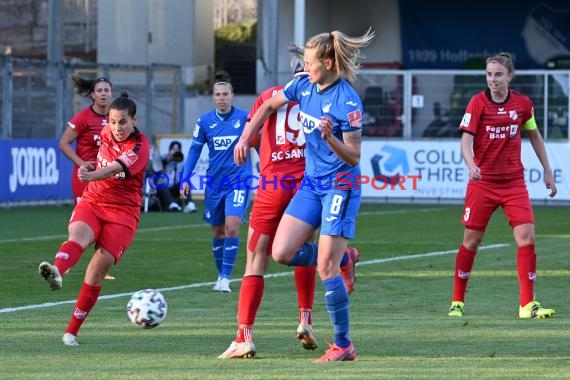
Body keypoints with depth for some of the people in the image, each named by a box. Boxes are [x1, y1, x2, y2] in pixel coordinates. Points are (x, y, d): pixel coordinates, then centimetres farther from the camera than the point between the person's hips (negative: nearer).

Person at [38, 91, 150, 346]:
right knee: (79, 235, -32)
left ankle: (72, 331, 0)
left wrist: (92, 176, -50)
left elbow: (117, 168, -34)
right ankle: (57, 272, -66)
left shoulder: (140, 147, -13)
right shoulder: (106, 133, 6)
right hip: (92, 201, 3)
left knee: (99, 269, -12)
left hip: (123, 211, -3)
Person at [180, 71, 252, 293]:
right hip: (214, 183, 3)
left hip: (239, 181, -3)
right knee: (217, 231, 10)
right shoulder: (205, 121, 2)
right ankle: (220, 274, 26)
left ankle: (226, 278, -13)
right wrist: (185, 179, -1)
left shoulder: (245, 118, -4)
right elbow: (195, 150, 7)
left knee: (232, 226, -17)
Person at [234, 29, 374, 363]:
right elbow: (268, 106, 18)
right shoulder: (304, 85, 0)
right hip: (312, 182, 7)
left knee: (326, 269, -10)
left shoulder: (347, 101, -20)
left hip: (340, 185, -7)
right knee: (282, 254, -2)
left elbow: (353, 158, -19)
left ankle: (344, 345, 2)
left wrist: (329, 137, -35)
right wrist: (245, 139, 12)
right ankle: (342, 259, 23)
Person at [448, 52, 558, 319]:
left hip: (514, 182, 2)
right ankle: (457, 301, 18)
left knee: (526, 237, -10)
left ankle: (527, 304, -6)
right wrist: (471, 165, -34)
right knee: (471, 240, 4)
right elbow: (466, 140, -15)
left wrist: (547, 171, 18)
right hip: (482, 182, -2)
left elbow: (534, 136, 18)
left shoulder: (523, 103, 3)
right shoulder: (478, 103, -7)